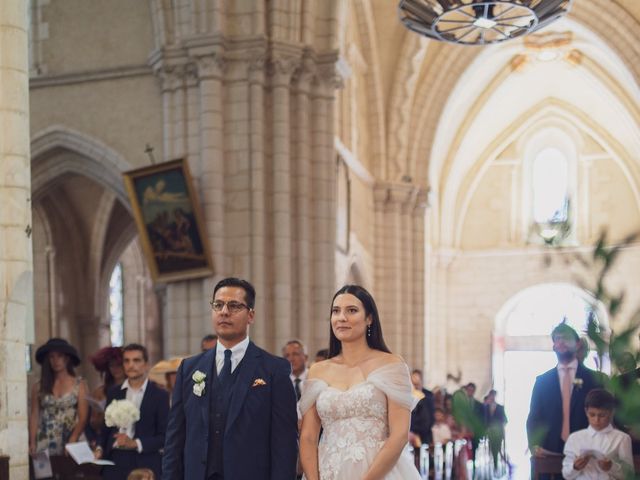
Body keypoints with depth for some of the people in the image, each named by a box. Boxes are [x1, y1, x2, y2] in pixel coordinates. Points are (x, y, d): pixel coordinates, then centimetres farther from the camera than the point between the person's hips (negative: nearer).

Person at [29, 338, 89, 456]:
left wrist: (71, 444, -14)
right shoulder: (39, 386, 9)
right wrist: (32, 444, -3)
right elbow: (34, 416, 7)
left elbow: (83, 418, -2)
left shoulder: (79, 385, 3)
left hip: (69, 443, -1)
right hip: (44, 445, 1)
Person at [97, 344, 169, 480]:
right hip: (114, 461, 3)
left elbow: (165, 436, -3)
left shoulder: (159, 395, 0)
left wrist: (136, 444, -13)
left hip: (144, 465, -3)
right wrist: (100, 448, -2)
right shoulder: (114, 392, 12)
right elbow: (107, 427, 16)